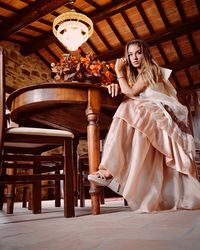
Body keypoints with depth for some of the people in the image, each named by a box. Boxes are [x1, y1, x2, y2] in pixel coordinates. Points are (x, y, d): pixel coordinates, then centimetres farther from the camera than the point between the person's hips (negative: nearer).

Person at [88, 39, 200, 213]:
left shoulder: (150, 70, -1)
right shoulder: (134, 74, 24)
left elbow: (130, 92, -11)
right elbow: (125, 92, 12)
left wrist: (119, 72, -1)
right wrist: (116, 86, -9)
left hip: (162, 113, -7)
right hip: (149, 116, 7)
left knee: (130, 110, -29)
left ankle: (111, 169, -38)